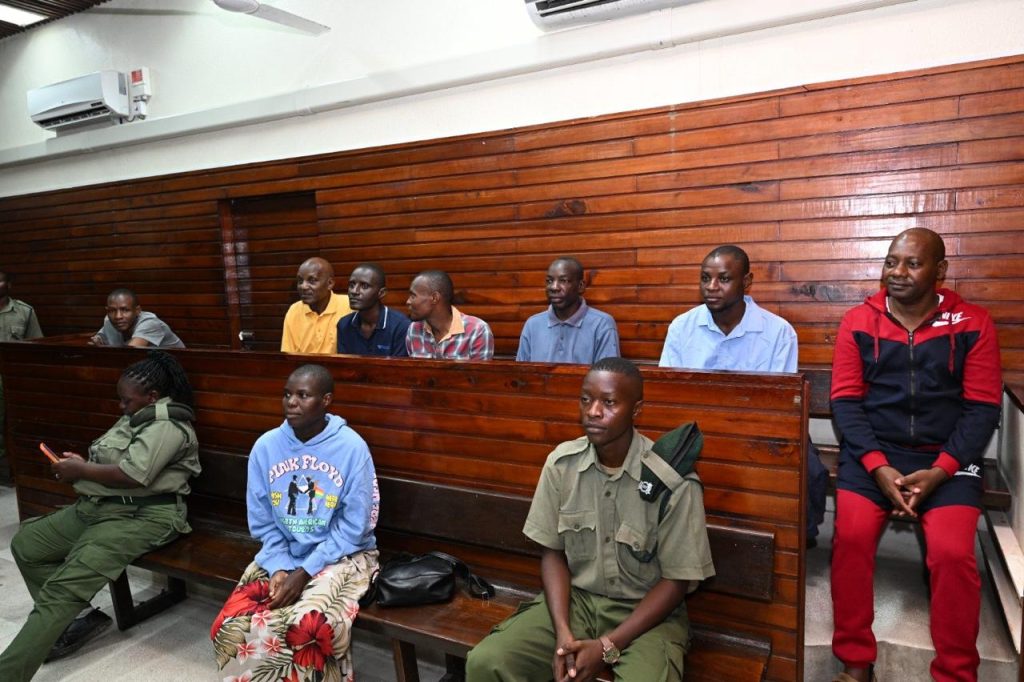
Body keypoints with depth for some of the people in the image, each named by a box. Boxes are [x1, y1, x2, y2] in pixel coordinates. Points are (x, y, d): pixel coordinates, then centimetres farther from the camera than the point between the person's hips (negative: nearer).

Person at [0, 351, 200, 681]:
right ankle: (73, 617, 6)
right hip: (100, 506, 12)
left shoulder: (166, 425, -17)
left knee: (63, 586, -21)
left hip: (143, 516, -11)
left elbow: (132, 476, -25)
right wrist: (81, 463, 3)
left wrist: (81, 470, -11)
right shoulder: (138, 416, 16)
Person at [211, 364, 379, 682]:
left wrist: (303, 572, -17)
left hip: (342, 556, -4)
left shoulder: (352, 447, -15)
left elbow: (353, 528, -13)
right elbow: (262, 522, 3)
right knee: (233, 626, -18)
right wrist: (279, 568, -11)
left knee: (308, 629, -29)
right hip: (281, 555, 4)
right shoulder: (266, 446, -4)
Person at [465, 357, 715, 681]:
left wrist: (607, 646, -16)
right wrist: (562, 631, -13)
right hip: (575, 598, 2)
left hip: (646, 611, -2)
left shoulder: (674, 480, -17)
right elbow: (552, 552, 1)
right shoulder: (561, 463, -8)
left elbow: (676, 580, -10)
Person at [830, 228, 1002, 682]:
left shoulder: (972, 324, 4)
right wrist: (877, 465, -13)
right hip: (872, 451, 0)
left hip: (946, 457, 0)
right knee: (851, 537, -22)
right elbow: (845, 401, 0)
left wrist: (940, 470, -13)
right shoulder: (858, 321, 4)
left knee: (953, 553, -21)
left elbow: (983, 407, 0)